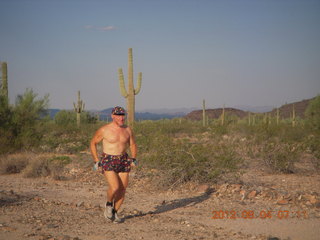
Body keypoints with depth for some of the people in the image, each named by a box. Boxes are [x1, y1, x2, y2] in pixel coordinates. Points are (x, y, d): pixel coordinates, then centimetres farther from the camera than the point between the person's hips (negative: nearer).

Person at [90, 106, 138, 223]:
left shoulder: (127, 130, 2)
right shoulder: (104, 130, -9)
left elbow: (133, 144, 17)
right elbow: (93, 143, 2)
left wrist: (133, 159, 2)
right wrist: (96, 161, -3)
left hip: (123, 161, 4)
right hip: (108, 162, -4)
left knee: (122, 190, 2)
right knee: (114, 187, -19)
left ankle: (114, 212, 21)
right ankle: (109, 204, 12)